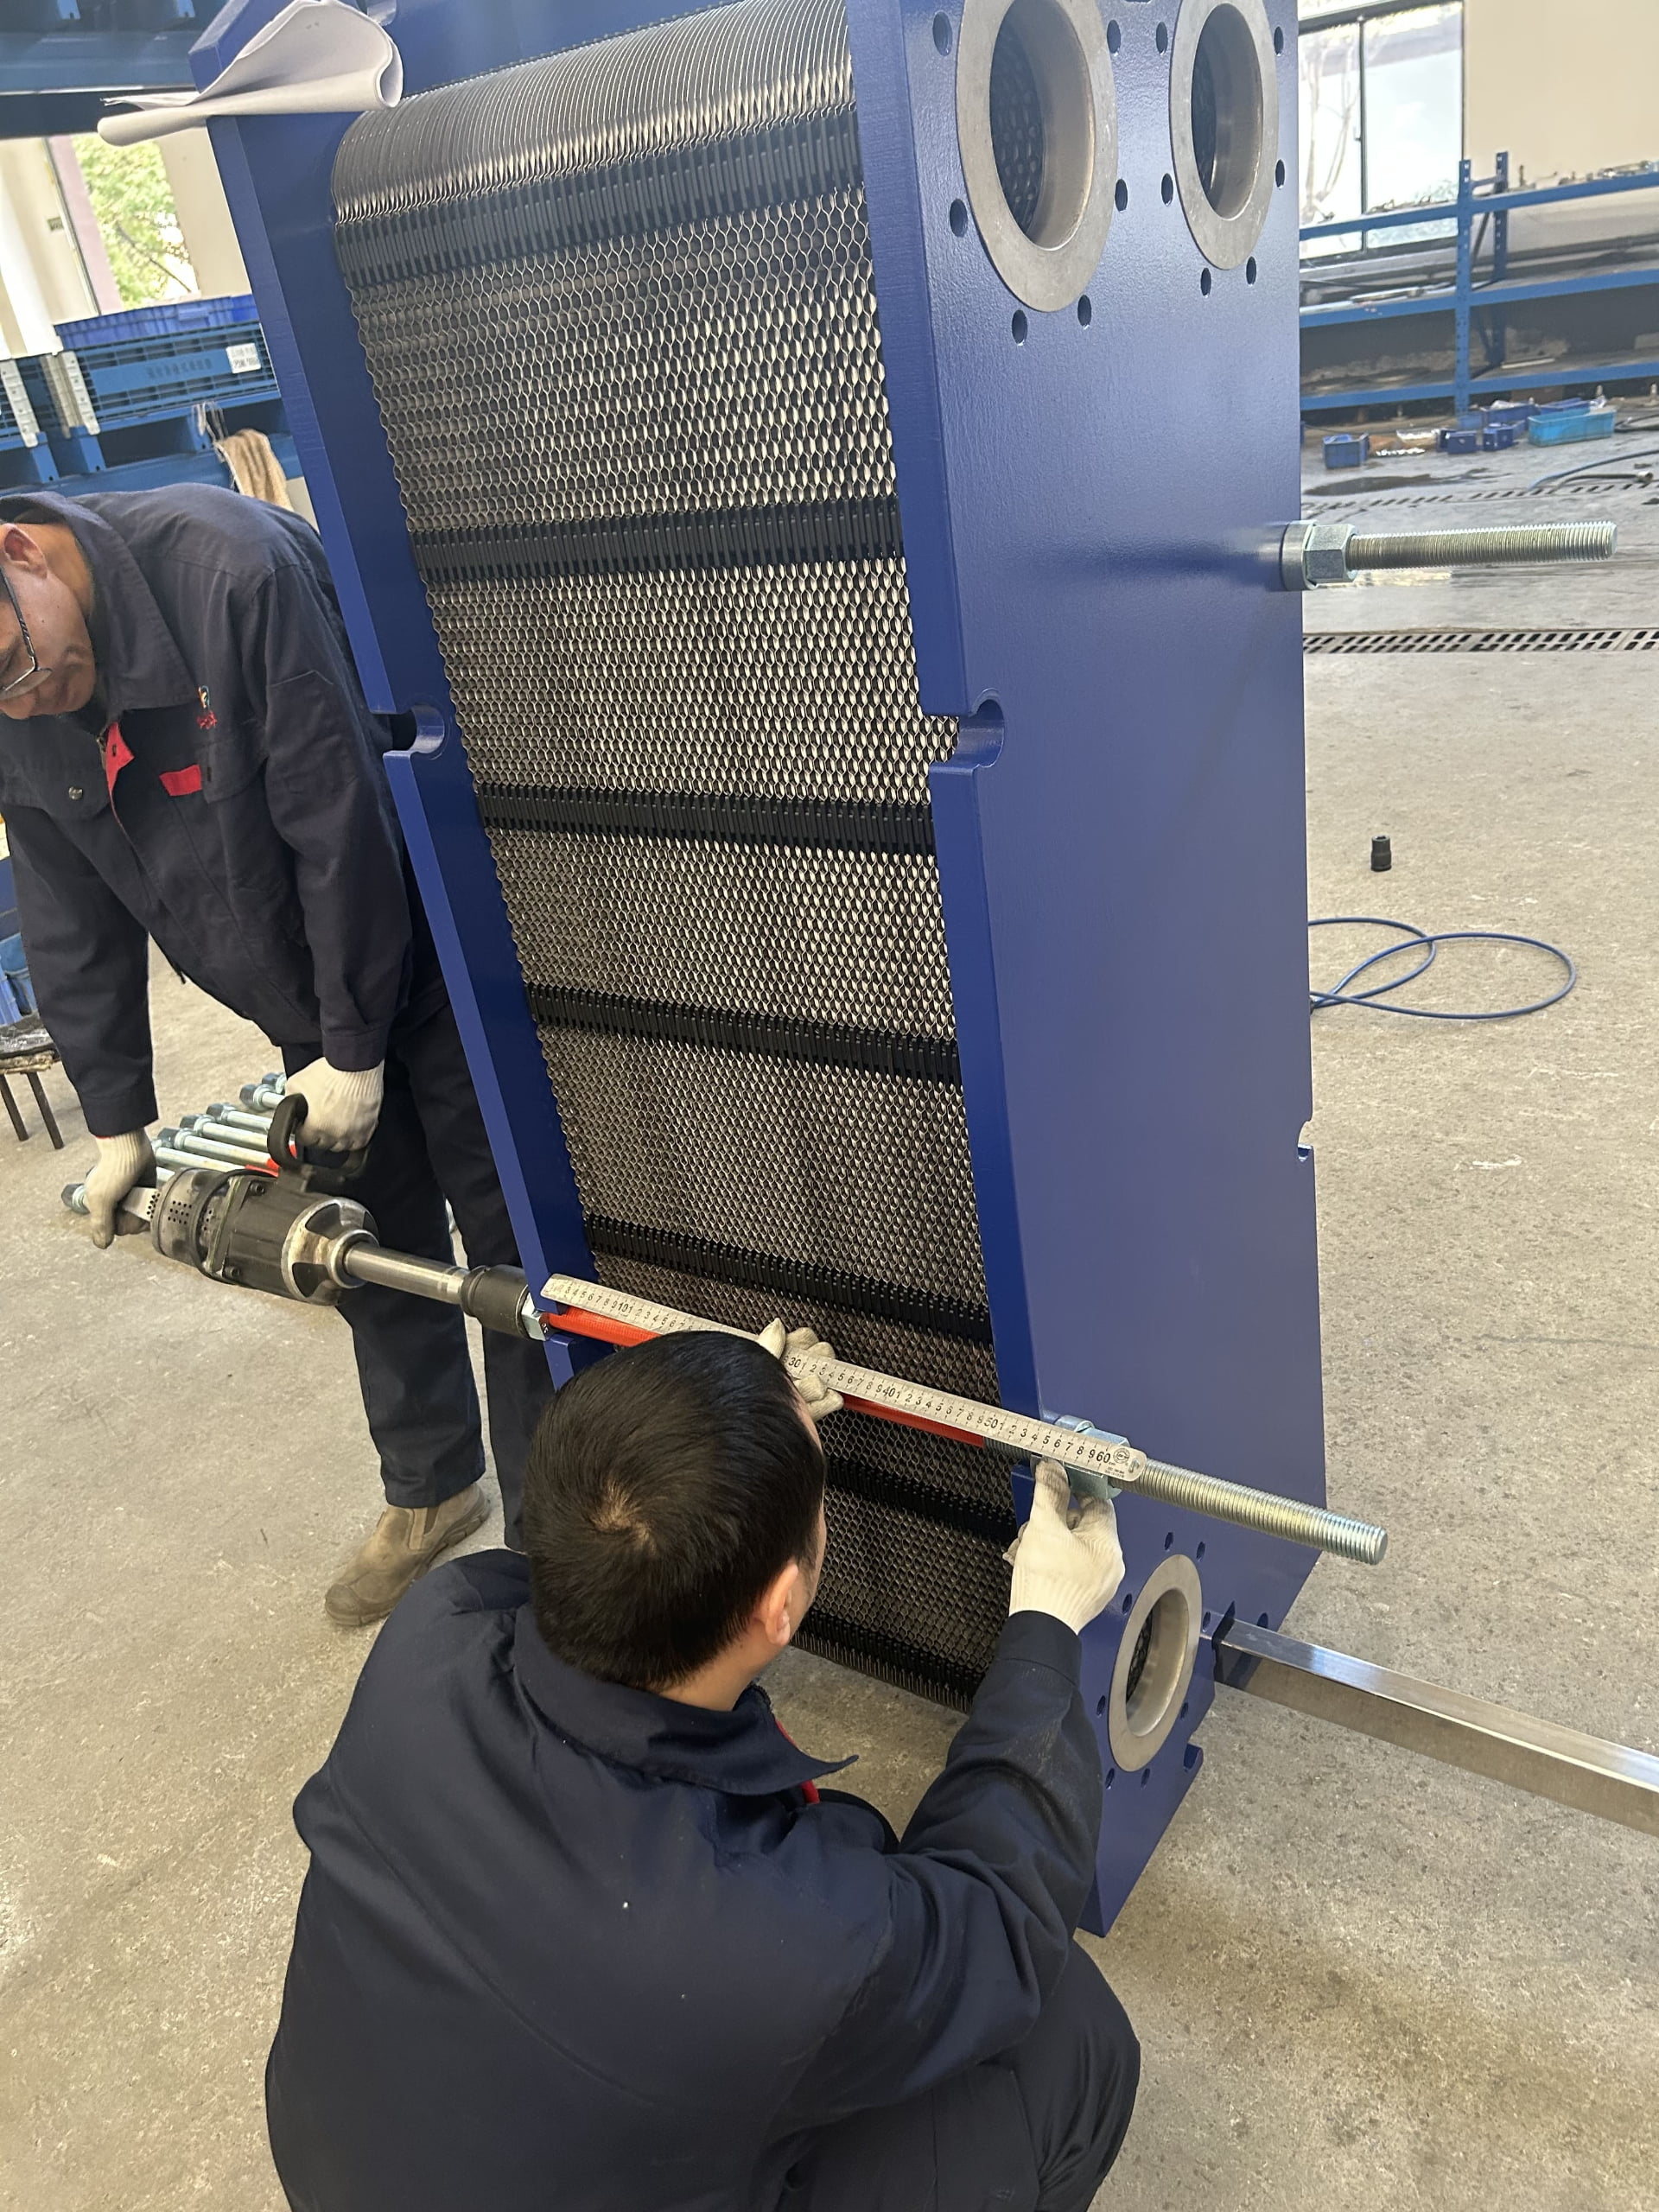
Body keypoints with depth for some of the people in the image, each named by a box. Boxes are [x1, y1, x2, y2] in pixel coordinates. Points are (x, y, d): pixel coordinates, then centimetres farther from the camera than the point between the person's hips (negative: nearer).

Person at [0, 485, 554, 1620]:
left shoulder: (232, 570, -28)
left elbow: (341, 820, -26)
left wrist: (357, 1047, -19)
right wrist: (116, 1119, 4)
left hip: (432, 961, -6)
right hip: (313, 1014, 7)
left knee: (511, 1243, 2)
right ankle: (430, 1493, 36)